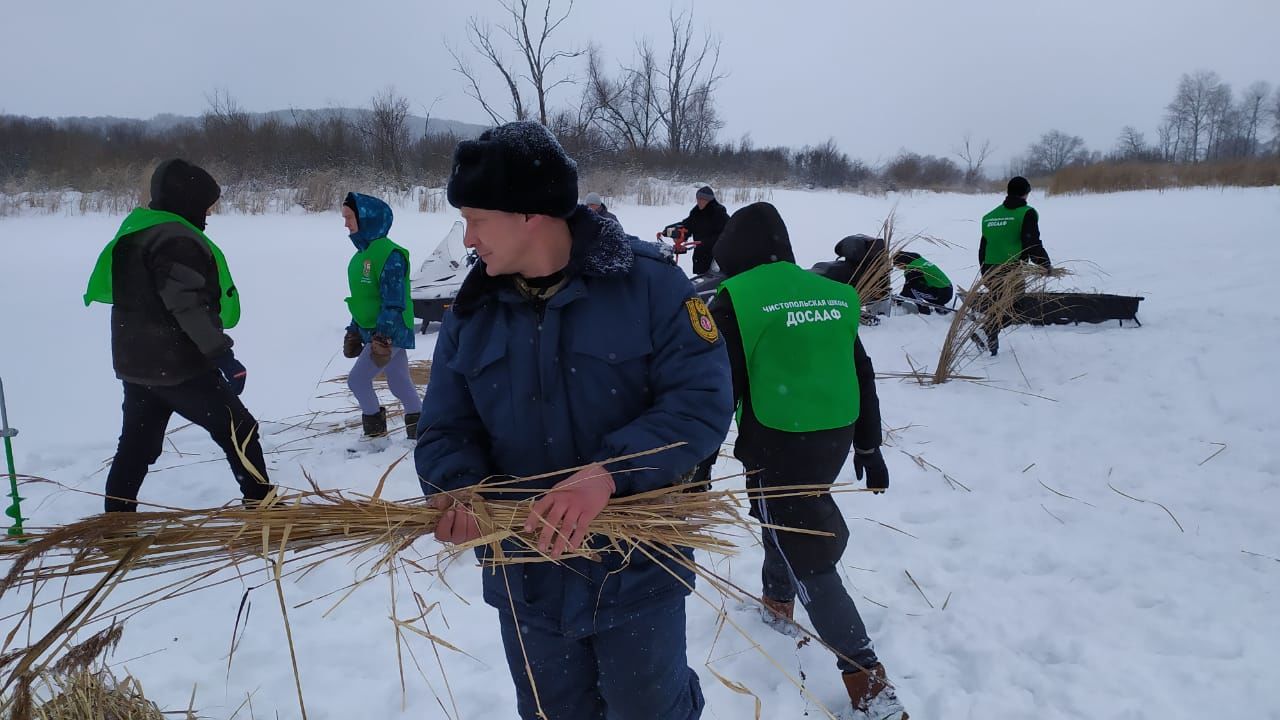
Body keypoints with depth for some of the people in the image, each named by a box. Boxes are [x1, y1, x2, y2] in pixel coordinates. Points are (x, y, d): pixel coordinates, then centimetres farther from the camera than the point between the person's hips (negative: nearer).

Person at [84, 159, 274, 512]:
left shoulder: (137, 229, 14)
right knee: (239, 430, 2)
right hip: (179, 366, -10)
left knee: (137, 444, 16)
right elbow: (188, 306, -26)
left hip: (137, 363, 10)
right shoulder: (176, 239, -19)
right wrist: (222, 354, -24)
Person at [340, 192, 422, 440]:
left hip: (390, 333, -9)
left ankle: (375, 427, 13)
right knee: (400, 384, 13)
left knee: (357, 379, -4)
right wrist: (354, 331, 19)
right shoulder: (363, 252, 11)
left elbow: (394, 300, -22)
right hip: (374, 333, 9)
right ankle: (420, 427, 21)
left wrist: (383, 336, -25)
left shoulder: (388, 253, -19)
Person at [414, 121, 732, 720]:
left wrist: (608, 474, -33)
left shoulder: (649, 283, -14)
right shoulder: (472, 312, 0)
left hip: (637, 575, -4)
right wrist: (459, 490, -22)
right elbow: (445, 430, 0)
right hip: (526, 579, 5)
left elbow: (703, 401, -20)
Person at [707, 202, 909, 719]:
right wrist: (868, 448, 21)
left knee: (808, 558, 2)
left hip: (776, 445, -6)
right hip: (834, 442, 7)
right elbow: (862, 377, 12)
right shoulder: (833, 294, 7)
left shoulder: (736, 299, -10)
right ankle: (777, 600, 52)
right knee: (788, 519, 30)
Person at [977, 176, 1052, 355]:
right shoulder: (1026, 213, -3)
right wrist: (1046, 265, 0)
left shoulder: (989, 216, 15)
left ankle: (992, 343, 15)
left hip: (990, 271, 6)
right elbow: (1032, 244, -12)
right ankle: (988, 331, -25)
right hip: (1012, 271, -6)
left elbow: (983, 247, 17)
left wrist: (984, 273, 24)